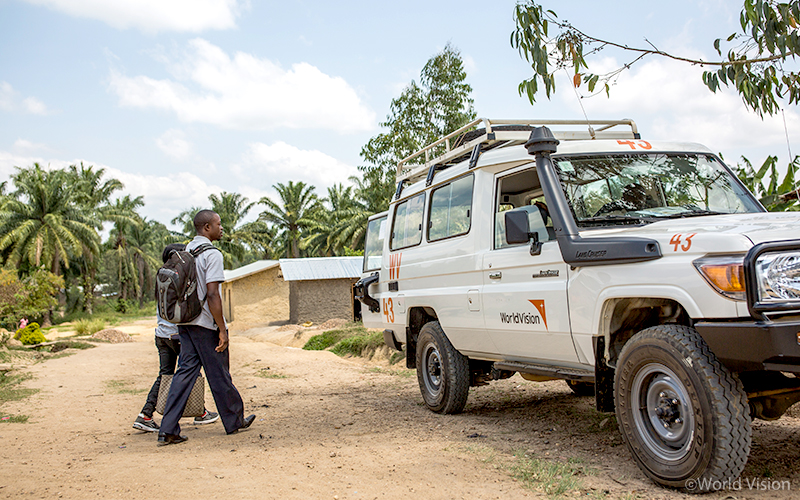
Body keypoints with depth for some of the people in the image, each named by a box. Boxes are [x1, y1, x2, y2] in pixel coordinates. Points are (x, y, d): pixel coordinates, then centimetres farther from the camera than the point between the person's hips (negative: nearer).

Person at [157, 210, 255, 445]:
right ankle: (234, 421, 21)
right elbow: (212, 295, -21)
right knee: (219, 374, 5)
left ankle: (168, 430, 2)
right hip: (205, 323, -8)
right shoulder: (212, 254, -14)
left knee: (186, 371, 7)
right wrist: (222, 330, -17)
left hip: (184, 321, 8)